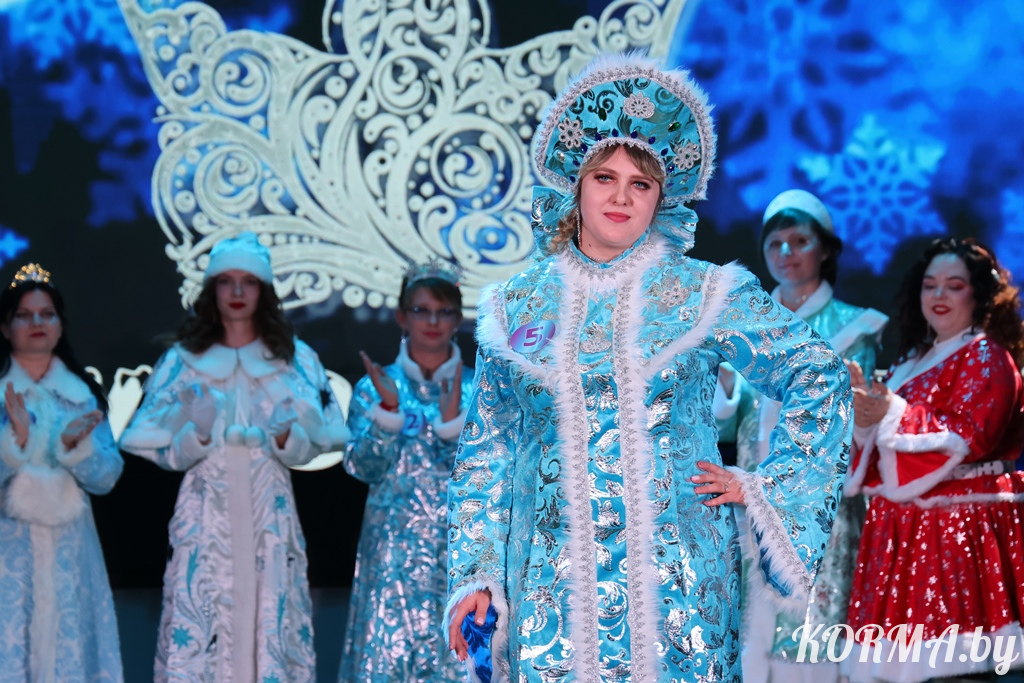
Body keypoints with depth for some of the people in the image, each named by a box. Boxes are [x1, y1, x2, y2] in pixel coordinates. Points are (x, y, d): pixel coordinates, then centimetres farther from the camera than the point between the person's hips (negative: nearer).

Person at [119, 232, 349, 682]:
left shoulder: (295, 359, 8)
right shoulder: (182, 360, 7)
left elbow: (307, 451, 7)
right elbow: (166, 454, 5)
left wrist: (285, 436, -14)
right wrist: (198, 433, -14)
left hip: (269, 514, 0)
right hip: (205, 515, 0)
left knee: (271, 621, -4)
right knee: (197, 631, -7)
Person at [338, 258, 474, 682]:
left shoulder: (476, 390, 5)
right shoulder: (375, 387, 4)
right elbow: (363, 468, -5)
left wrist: (453, 419, -17)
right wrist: (388, 408, -16)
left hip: (458, 547, 1)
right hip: (394, 547, 0)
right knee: (387, 648, -5)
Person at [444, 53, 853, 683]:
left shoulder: (705, 295, 3)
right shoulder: (517, 307, 8)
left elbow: (822, 380, 9)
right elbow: (487, 453, 12)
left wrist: (767, 489, 3)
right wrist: (475, 575, 6)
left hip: (676, 581, -1)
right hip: (553, 582, 1)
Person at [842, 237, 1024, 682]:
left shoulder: (986, 356, -3)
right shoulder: (913, 359, 20)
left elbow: (967, 436, -16)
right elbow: (886, 436, 20)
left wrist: (893, 412, -17)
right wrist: (864, 409, 0)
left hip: (959, 524, -8)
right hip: (905, 525, 8)